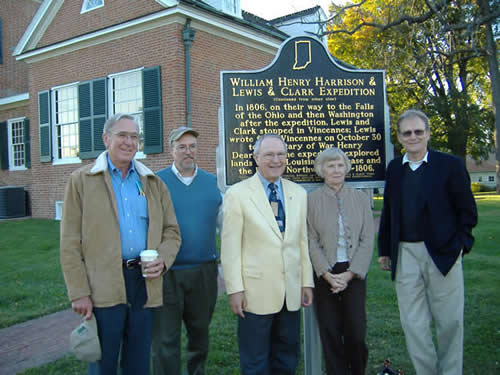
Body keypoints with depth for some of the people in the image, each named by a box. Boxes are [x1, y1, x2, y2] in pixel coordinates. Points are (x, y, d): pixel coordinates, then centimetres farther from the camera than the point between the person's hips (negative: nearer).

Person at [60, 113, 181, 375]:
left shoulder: (154, 183, 10)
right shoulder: (81, 180, 0)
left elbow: (171, 232, 12)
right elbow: (70, 243, -3)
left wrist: (163, 259, -8)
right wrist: (78, 293, -8)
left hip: (145, 280, 3)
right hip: (103, 286, -3)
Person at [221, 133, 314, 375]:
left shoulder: (298, 194, 8)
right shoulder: (237, 194, -7)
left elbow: (303, 241, 10)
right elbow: (230, 246, -8)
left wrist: (307, 282, 7)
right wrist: (235, 289, -11)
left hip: (291, 291, 5)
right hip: (256, 291, -4)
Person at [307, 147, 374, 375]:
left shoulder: (360, 198, 4)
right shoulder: (311, 200, -1)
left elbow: (367, 239, 0)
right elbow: (312, 242, -3)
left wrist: (350, 274, -8)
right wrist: (328, 274, -11)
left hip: (354, 273, 1)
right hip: (324, 273, -1)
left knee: (356, 330, 2)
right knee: (330, 332, 5)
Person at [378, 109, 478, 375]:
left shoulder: (450, 165, -2)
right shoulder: (394, 168, 8)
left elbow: (467, 211, 0)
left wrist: (461, 244, -9)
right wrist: (384, 249, 11)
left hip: (442, 253, -2)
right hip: (405, 254, 3)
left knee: (449, 321, 8)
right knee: (413, 324, 7)